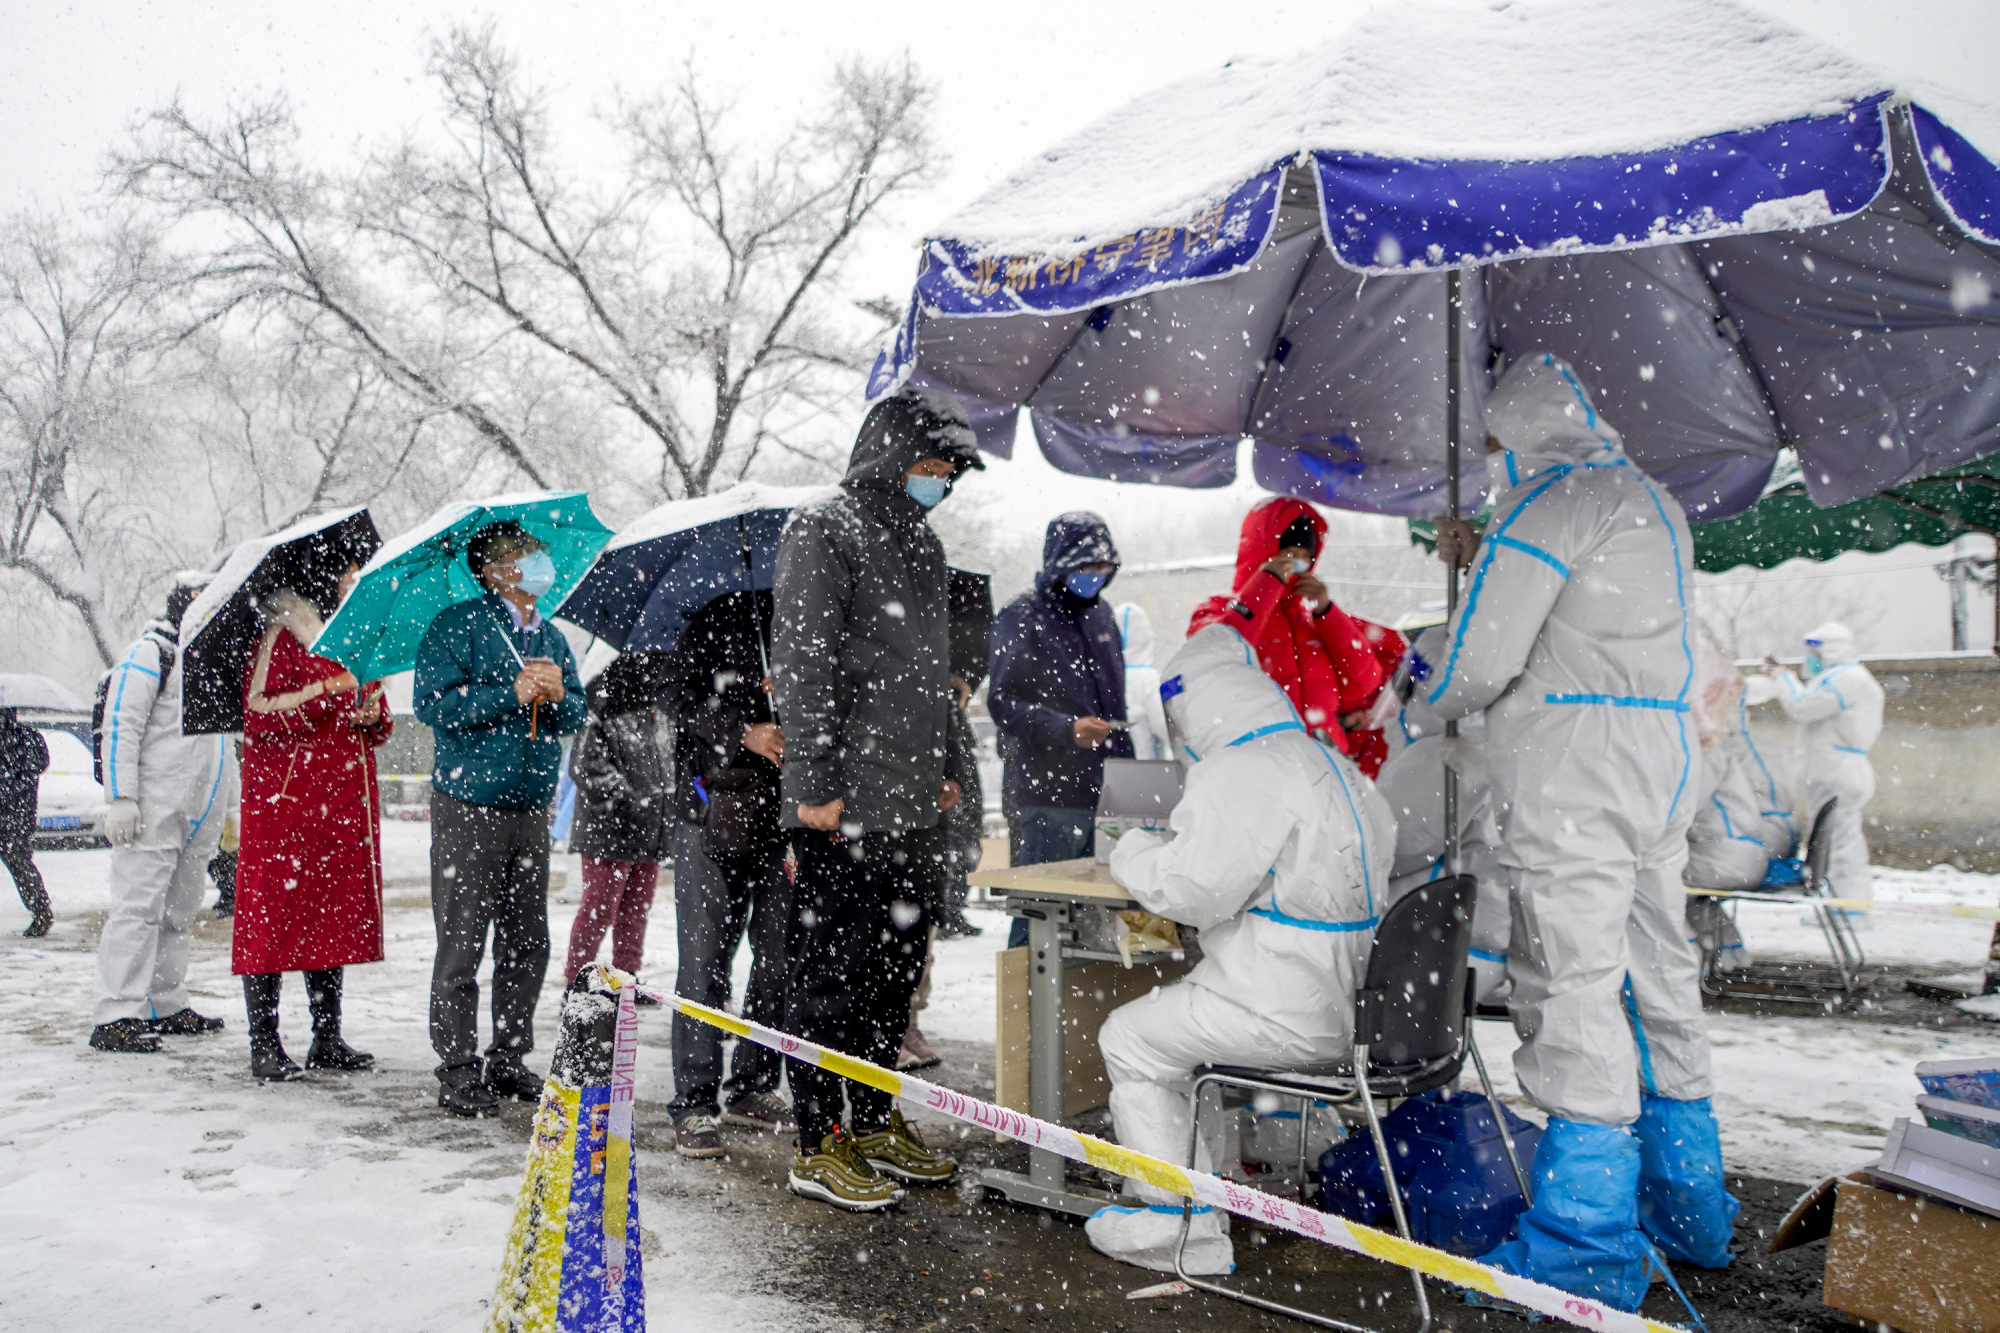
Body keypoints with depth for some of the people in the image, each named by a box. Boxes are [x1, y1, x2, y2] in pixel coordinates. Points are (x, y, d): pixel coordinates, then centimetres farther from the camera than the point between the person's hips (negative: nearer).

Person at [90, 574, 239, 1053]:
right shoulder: (149, 654, -3)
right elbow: (121, 728, -11)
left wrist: (231, 805, 24)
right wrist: (121, 798, -18)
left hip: (199, 816, 8)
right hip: (153, 811, -8)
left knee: (178, 914, 12)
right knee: (138, 909, -11)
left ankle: (166, 1007, 20)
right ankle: (117, 1017, -11)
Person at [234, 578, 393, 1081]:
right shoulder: (283, 634, -3)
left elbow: (380, 726, 22)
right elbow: (258, 713, -14)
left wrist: (373, 717, 0)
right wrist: (326, 690, -19)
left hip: (346, 802, 7)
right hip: (285, 799, -6)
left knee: (338, 913, 7)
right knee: (274, 912, -5)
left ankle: (328, 1038, 15)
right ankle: (264, 1045, 2)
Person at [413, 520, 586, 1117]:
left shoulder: (550, 637, 15)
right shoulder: (457, 626, -5)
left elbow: (577, 716, 15)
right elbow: (433, 705, -15)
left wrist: (558, 695, -7)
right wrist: (511, 694, -20)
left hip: (530, 810, 6)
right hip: (468, 810, -6)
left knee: (527, 945, 10)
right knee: (462, 945, -2)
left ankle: (508, 1062, 22)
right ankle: (457, 1073, 8)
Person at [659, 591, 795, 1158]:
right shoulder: (724, 617, 5)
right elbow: (680, 694, -2)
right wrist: (745, 732, -15)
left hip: (786, 814, 3)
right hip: (713, 808, -3)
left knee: (782, 957, 6)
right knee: (705, 958, -3)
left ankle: (752, 1087, 21)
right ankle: (695, 1103, 3)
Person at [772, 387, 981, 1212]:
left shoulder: (921, 543, 20)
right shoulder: (824, 531, -8)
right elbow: (803, 664, -15)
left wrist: (949, 763, 21)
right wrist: (814, 785, -19)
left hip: (915, 810, 9)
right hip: (845, 811, -9)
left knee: (897, 970, 15)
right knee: (834, 972, -1)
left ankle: (875, 1121, 28)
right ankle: (819, 1147, 9)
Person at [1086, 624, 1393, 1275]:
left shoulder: (1241, 773, -18)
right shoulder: (1334, 765, 13)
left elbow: (1197, 891, -24)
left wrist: (1135, 854, -4)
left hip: (1290, 1015, -10)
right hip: (1348, 996, 10)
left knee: (1128, 1039, 7)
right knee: (1170, 1012, 26)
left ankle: (1184, 1229, 10)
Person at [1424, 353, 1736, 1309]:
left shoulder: (1551, 499, -9)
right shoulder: (1652, 503, 20)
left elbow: (1482, 657, -13)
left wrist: (1420, 704, 7)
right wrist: (1485, 555, 30)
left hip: (1574, 779, -10)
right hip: (1661, 763, 10)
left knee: (1574, 989, -8)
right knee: (1657, 981, 14)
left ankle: (1589, 1250, -4)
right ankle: (1688, 1211, 25)